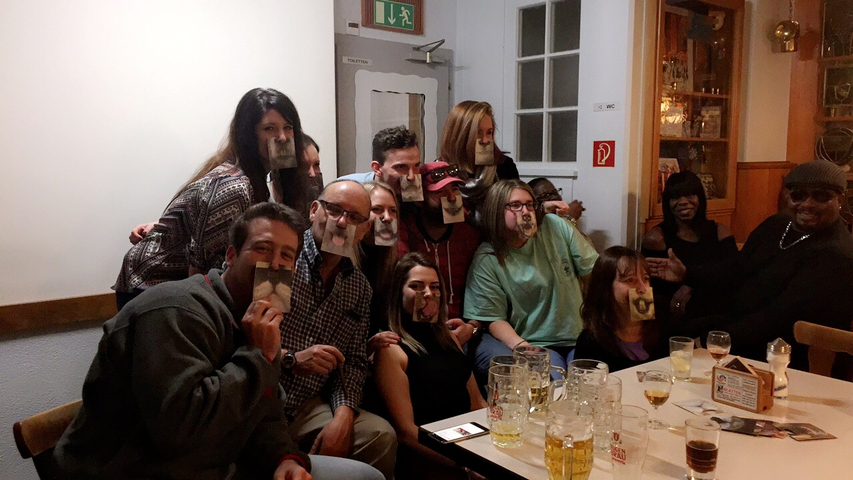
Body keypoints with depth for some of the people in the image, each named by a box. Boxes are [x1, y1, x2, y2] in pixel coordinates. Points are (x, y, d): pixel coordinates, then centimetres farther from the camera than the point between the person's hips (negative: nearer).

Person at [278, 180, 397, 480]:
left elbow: (354, 362, 10)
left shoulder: (359, 288, 12)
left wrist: (343, 416, -6)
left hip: (306, 408, 6)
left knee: (381, 436, -15)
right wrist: (291, 359, -20)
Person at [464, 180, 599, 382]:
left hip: (577, 335, 3)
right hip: (534, 344, -3)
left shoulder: (555, 226, 2)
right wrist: (521, 346, -23)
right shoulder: (486, 260, -5)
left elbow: (595, 269, 6)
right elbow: (494, 319, -5)